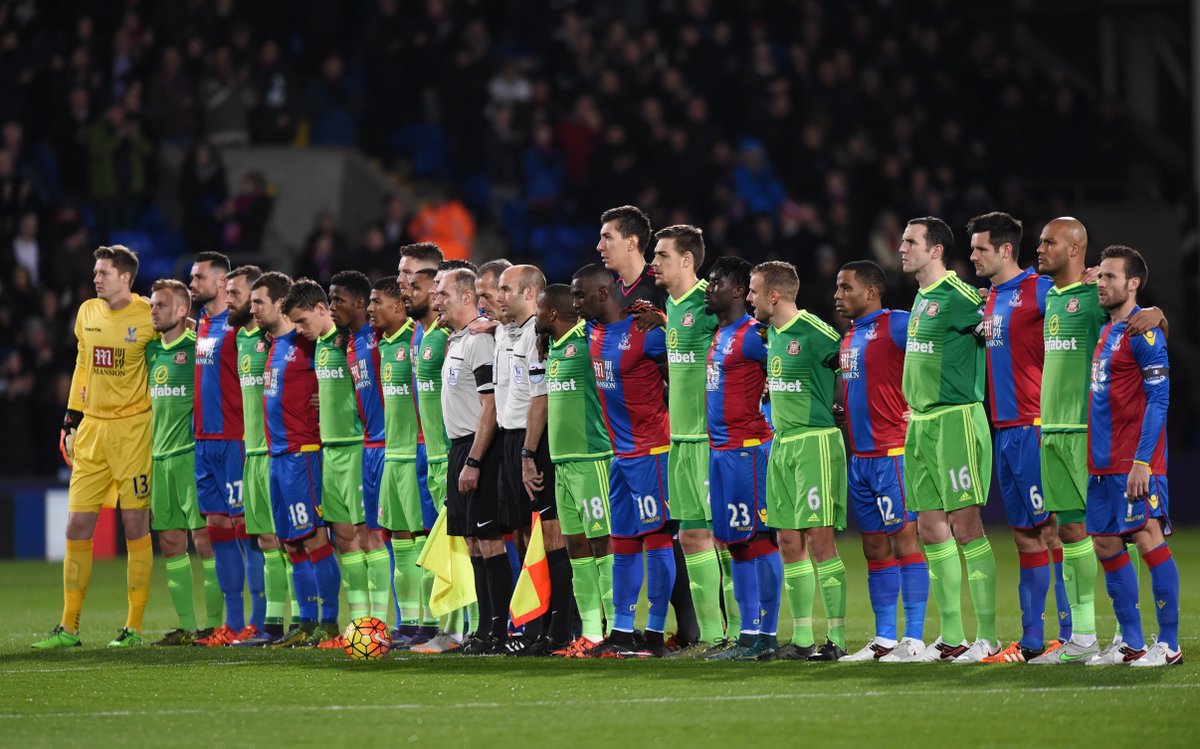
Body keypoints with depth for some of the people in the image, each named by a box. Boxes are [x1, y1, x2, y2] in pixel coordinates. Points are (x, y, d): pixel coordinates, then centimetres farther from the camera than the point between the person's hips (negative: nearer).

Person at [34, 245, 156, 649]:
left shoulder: (149, 317, -7)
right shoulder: (87, 313, 9)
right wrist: (71, 420, 17)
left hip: (132, 430, -5)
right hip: (92, 430, 5)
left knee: (135, 527, -2)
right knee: (77, 528, 3)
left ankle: (134, 627, 4)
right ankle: (68, 627, 9)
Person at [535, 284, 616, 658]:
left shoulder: (588, 342, -10)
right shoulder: (554, 349, 16)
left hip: (591, 458, -9)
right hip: (563, 460, 9)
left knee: (602, 543, -9)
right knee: (577, 546, 9)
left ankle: (619, 630, -9)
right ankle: (591, 633, 12)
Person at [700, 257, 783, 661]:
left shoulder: (753, 334, -11)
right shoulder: (718, 336, 17)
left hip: (747, 448, -10)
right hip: (718, 448, 10)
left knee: (757, 539, -8)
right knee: (735, 543, 10)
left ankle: (766, 634, -7)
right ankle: (748, 633, 13)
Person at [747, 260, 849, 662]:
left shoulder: (814, 333, -14)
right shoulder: (773, 333, 12)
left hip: (815, 443, -9)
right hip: (781, 445, 9)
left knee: (819, 538, -10)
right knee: (789, 542, 8)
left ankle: (837, 637, -8)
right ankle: (802, 638, 12)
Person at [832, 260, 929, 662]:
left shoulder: (896, 325, -10)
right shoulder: (848, 338, 17)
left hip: (892, 454, -9)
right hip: (860, 458, 9)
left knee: (904, 541, -8)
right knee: (875, 549, 10)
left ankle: (914, 639, -8)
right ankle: (884, 638, 15)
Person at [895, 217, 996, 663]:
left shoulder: (957, 297, -13)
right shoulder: (922, 298, 16)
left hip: (956, 418, -9)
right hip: (920, 423, 9)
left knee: (965, 524, -8)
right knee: (931, 528, 8)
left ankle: (987, 637, -6)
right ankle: (952, 637, 12)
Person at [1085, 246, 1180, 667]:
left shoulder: (1143, 332, -11)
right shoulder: (1106, 332, 17)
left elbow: (1158, 399, -16)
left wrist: (1142, 461, -21)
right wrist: (1095, 456, 17)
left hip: (1135, 463, -9)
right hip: (1103, 464, 9)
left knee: (1148, 539, -9)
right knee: (1106, 545, 8)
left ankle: (1169, 645, -6)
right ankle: (1131, 644, 14)